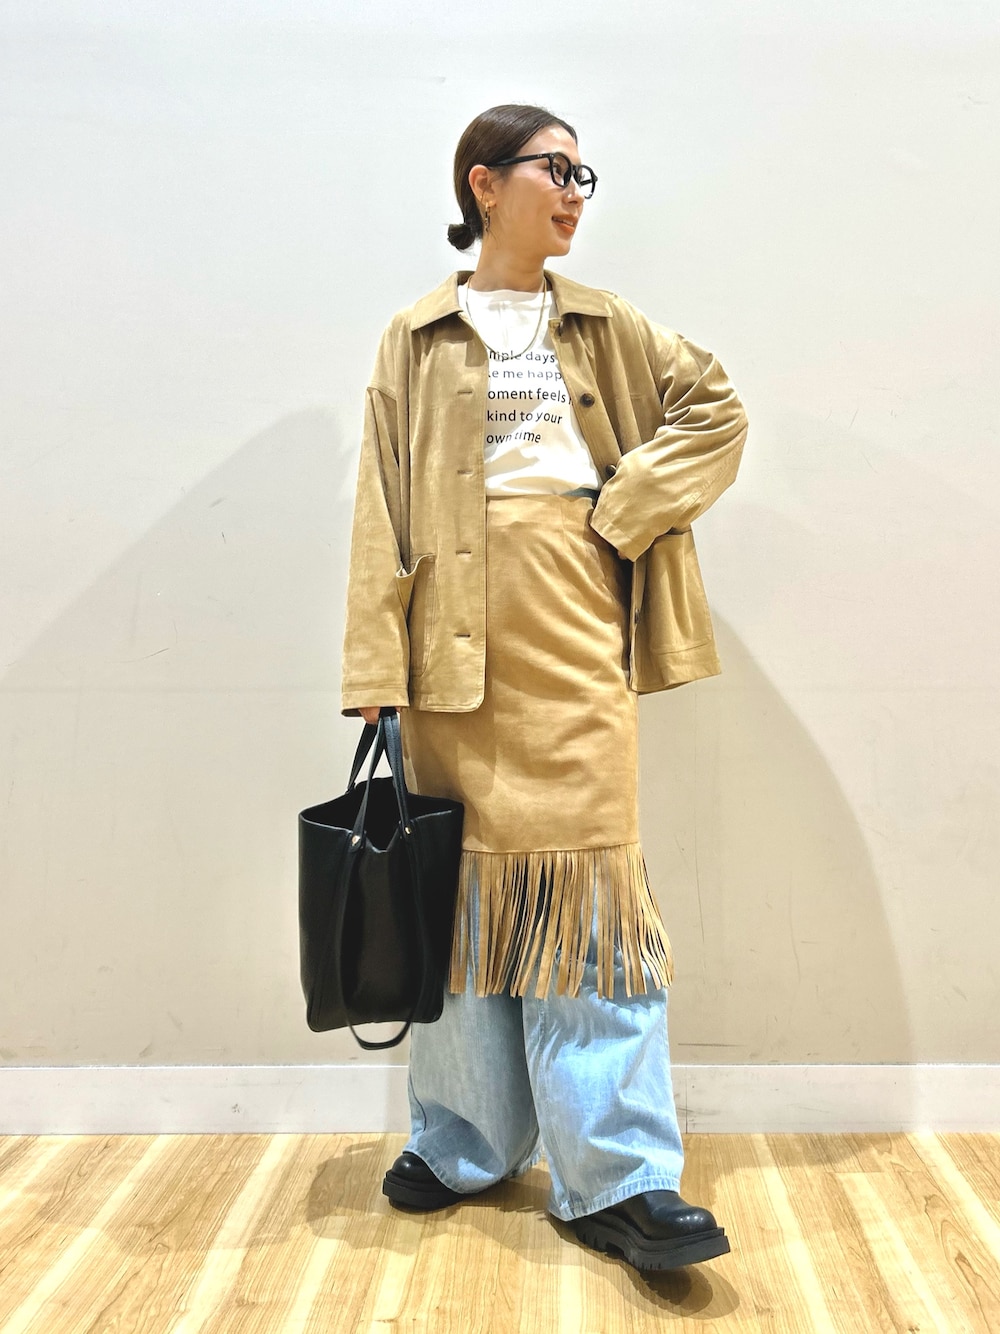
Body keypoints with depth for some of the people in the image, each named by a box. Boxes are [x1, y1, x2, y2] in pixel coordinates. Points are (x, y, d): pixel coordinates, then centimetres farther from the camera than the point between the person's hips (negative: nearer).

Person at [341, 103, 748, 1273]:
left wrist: (626, 508, -3)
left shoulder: (608, 328, 16)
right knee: (469, 876, 6)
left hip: (573, 621, 1)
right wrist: (376, 667, -5)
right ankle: (465, 1142, 23)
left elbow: (715, 412, 13)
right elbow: (383, 507, 3)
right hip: (460, 624, 0)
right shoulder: (415, 340, 10)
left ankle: (617, 1178, 5)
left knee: (588, 874, -4)